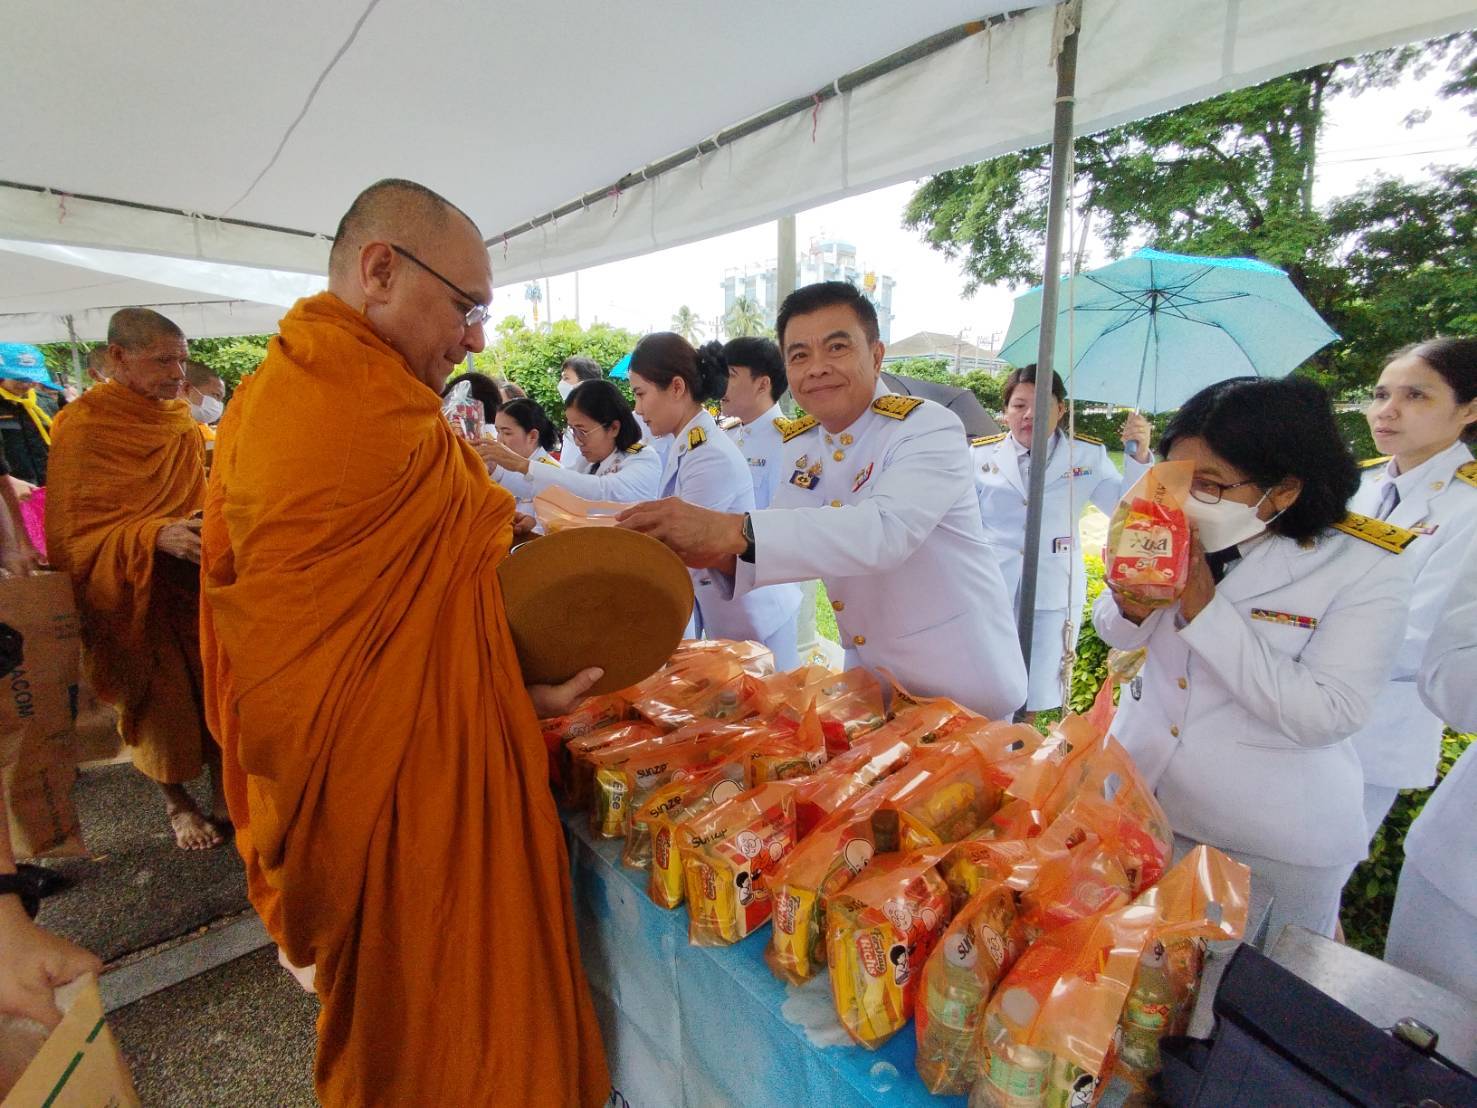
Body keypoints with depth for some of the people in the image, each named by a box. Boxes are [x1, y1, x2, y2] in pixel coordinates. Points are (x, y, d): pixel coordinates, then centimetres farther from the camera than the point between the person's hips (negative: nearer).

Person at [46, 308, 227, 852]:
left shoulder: (180, 419, 5)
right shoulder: (83, 427, -12)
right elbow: (73, 533, -15)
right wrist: (154, 536, -30)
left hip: (195, 582, 4)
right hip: (135, 593, -4)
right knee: (161, 699, 7)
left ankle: (222, 787, 25)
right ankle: (176, 802, 29)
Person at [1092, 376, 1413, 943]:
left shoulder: (1369, 571, -19)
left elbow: (1326, 715, -25)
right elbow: (1118, 636, 1)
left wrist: (1206, 608, -30)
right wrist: (1131, 603, -22)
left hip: (1276, 842, -3)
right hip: (1139, 795, 4)